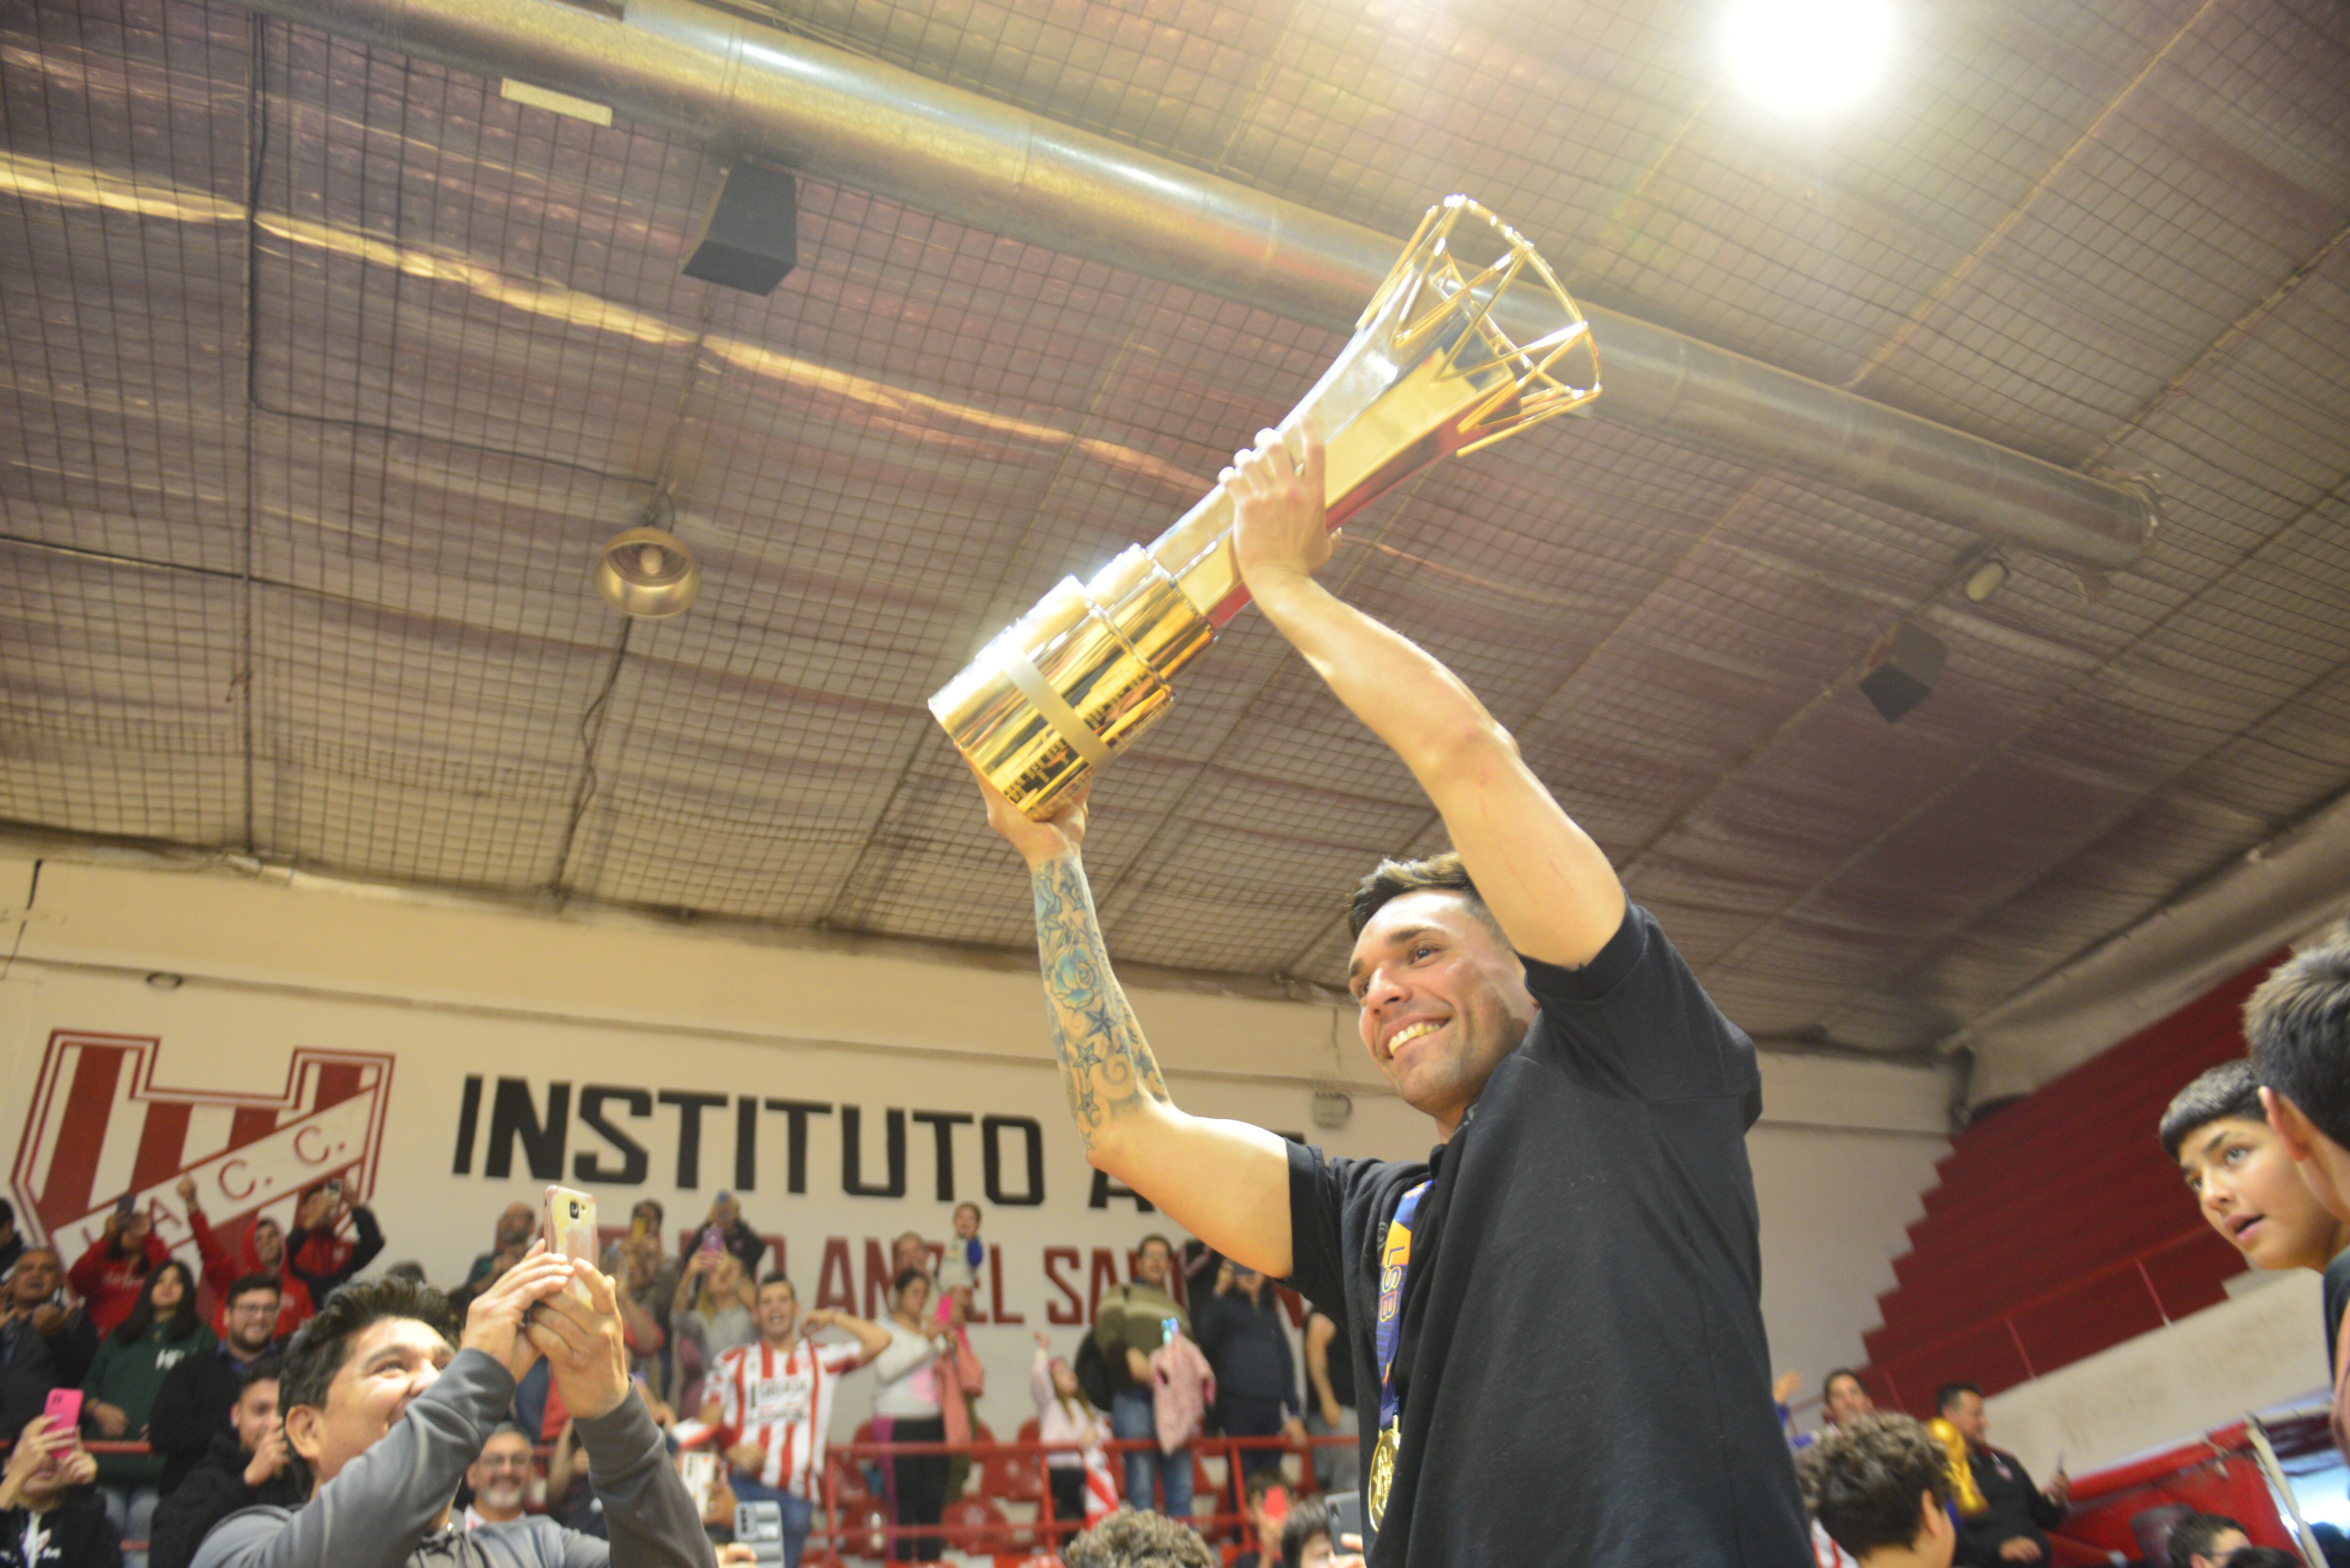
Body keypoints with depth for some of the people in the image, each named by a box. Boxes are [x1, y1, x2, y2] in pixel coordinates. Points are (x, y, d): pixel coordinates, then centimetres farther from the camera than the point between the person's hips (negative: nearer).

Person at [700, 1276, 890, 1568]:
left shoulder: (822, 1359, 16)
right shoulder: (734, 1362, 18)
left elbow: (880, 1341, 6)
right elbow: (709, 1421, 11)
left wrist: (832, 1318, 14)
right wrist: (732, 1450, -9)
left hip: (797, 1492, 1)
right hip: (744, 1486, -1)